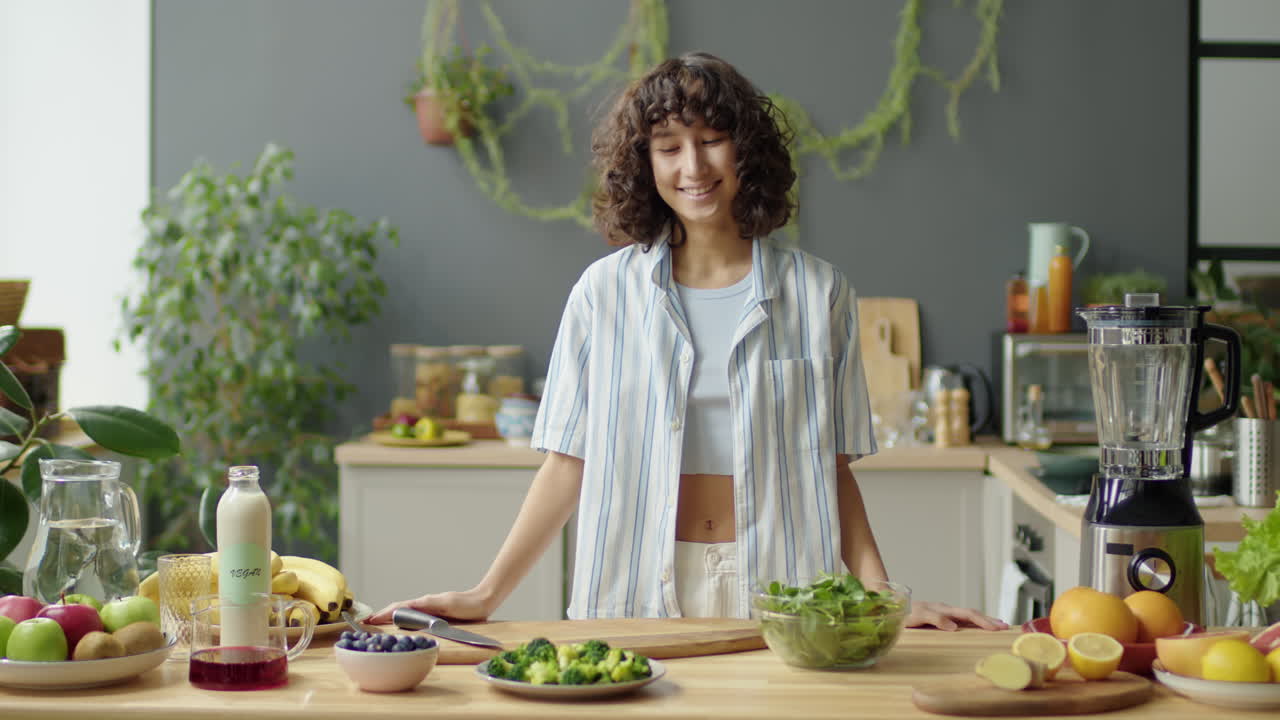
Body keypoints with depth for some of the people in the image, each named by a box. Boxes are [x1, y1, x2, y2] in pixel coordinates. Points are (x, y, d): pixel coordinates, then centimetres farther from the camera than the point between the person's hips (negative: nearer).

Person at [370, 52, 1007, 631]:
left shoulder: (818, 294, 6)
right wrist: (486, 595, -1)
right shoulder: (604, 292, 5)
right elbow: (569, 463, 6)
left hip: (776, 590, 0)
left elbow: (831, 470, 7)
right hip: (638, 590, 0)